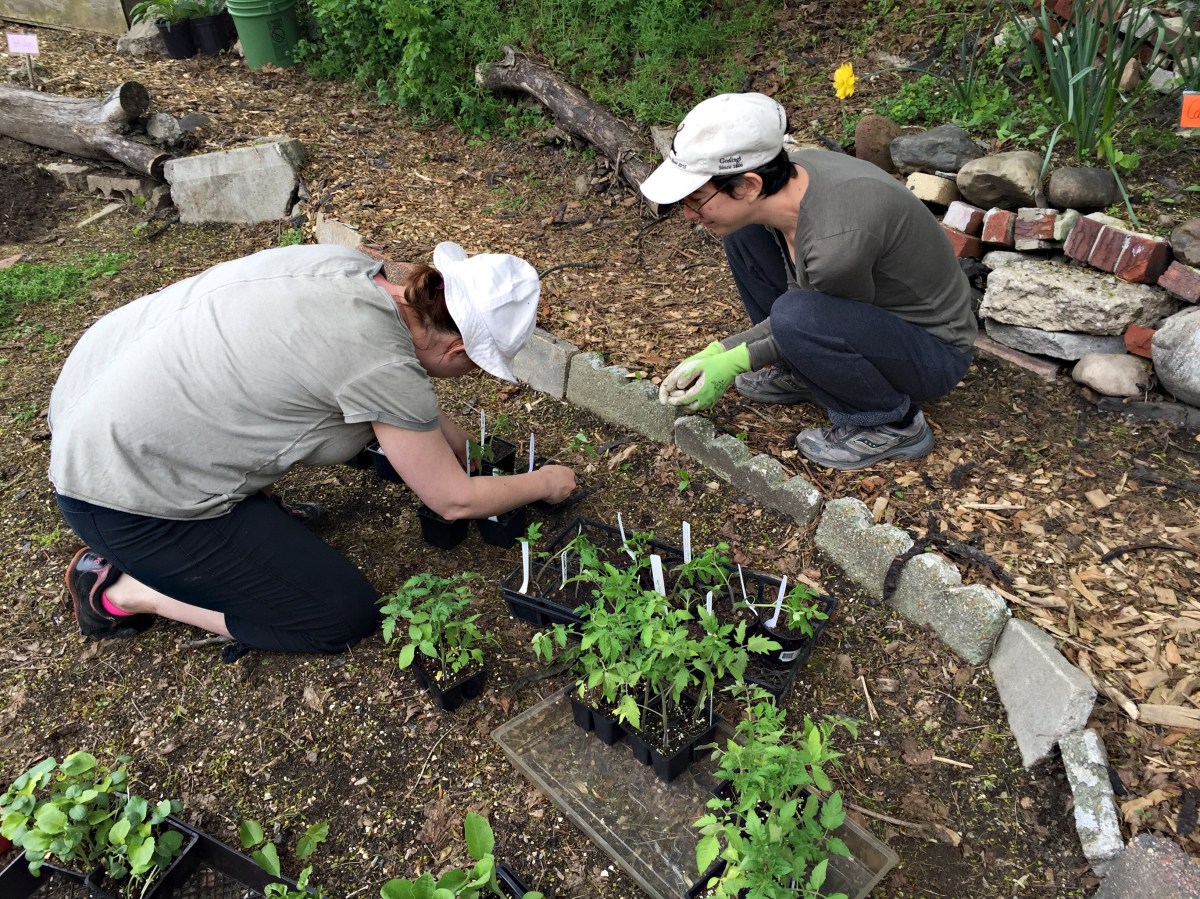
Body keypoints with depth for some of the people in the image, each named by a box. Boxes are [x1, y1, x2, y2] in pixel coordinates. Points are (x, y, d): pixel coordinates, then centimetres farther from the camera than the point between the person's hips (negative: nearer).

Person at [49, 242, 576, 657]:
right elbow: (454, 502, -11)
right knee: (348, 618, 0)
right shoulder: (384, 367, -26)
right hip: (124, 497, -8)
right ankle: (126, 591, 6)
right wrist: (545, 484, 4)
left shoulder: (353, 268, -4)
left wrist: (463, 448, 21)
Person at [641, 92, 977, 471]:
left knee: (795, 317, -35)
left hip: (934, 353, -7)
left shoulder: (837, 240, -37)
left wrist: (731, 364, -14)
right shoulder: (789, 174, -13)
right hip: (870, 314, 7)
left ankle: (893, 424, -9)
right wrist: (715, 352, -6)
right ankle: (806, 371, 11)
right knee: (744, 231, 0)